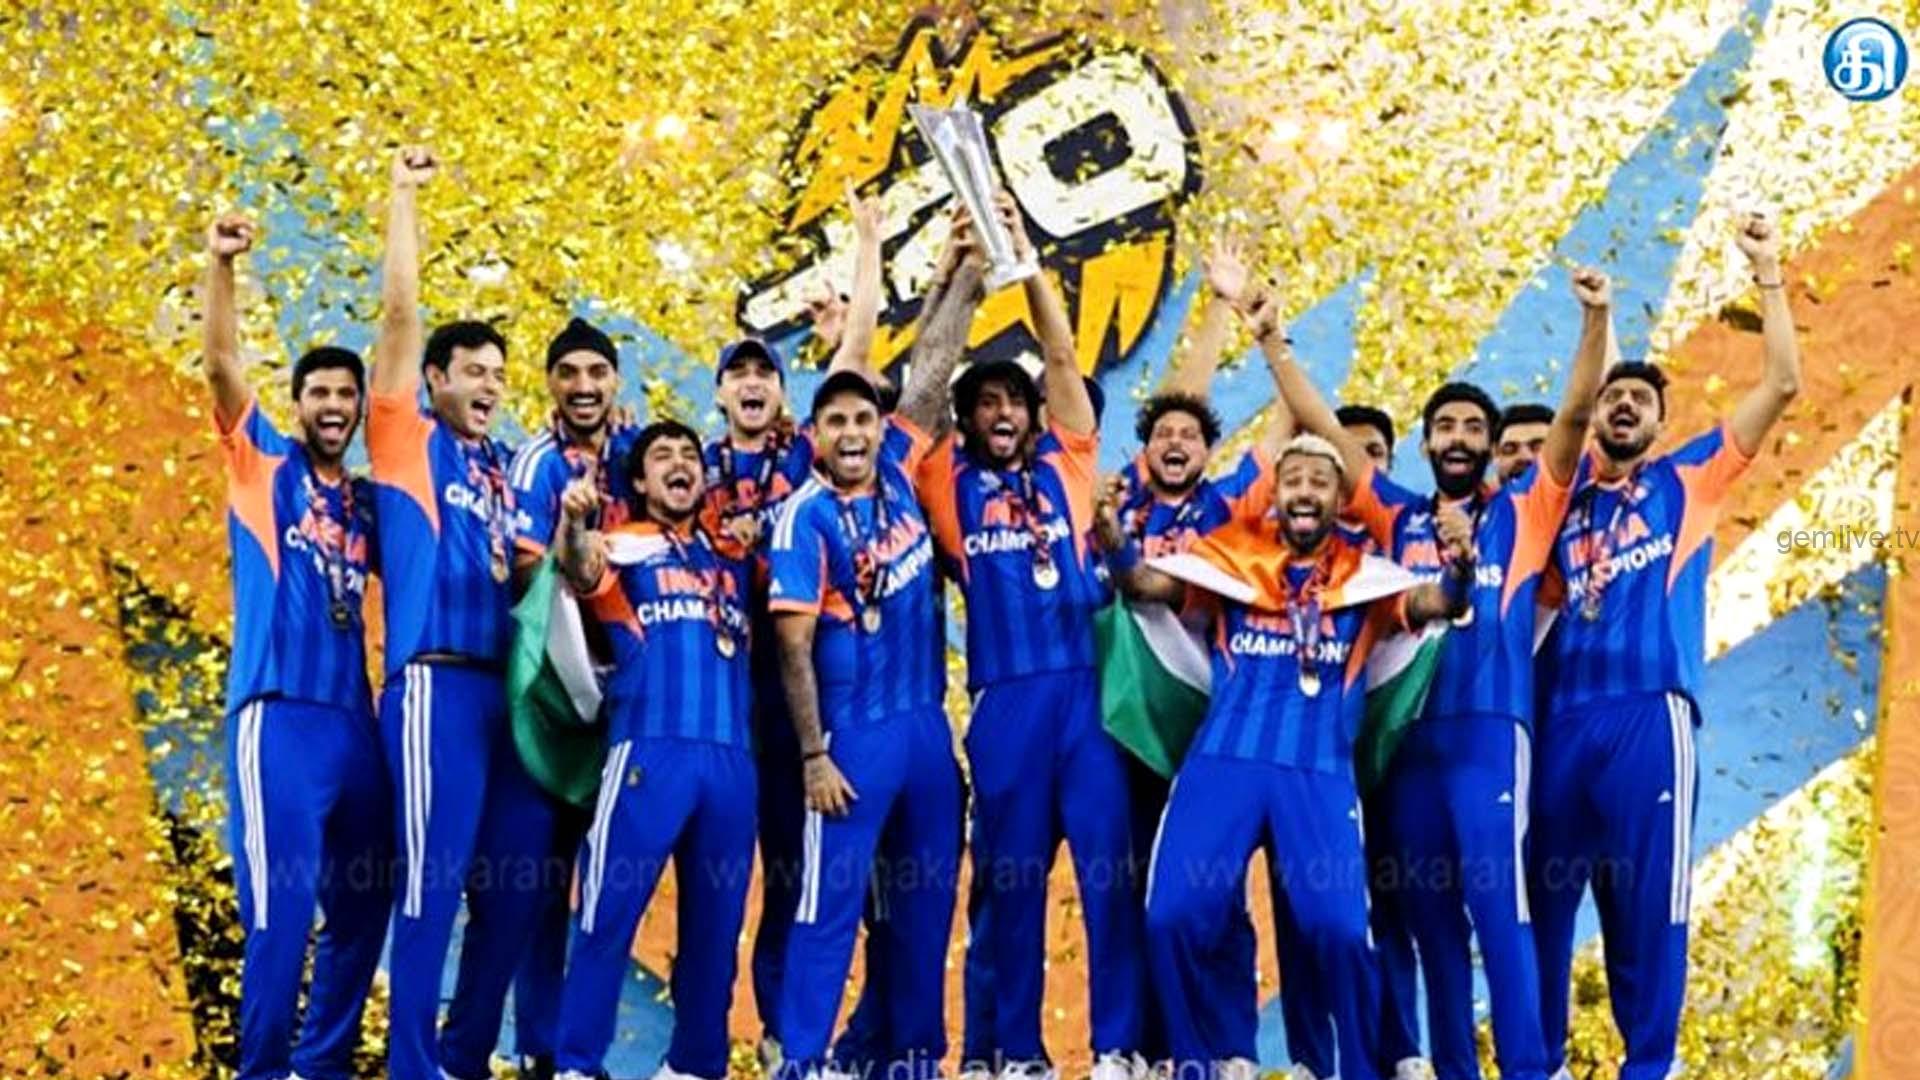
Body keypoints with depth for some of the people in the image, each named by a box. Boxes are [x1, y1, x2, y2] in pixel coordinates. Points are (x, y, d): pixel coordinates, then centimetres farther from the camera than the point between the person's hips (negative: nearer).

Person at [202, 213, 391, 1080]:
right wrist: (219, 265, -19)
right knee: (282, 907, -10)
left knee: (362, 905, 10)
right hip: (278, 715, -6)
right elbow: (222, 366, -7)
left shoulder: (365, 502, 16)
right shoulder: (262, 465, 5)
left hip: (354, 719, 6)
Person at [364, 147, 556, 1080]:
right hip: (436, 685, -7)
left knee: (515, 881, 8)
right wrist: (403, 196, 0)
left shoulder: (498, 470, 20)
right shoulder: (407, 443, 3)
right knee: (434, 882, -8)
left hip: (504, 684, 7)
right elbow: (400, 314, -3)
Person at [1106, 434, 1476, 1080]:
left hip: (1320, 771, -1)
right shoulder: (1234, 555, 7)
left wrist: (1459, 567, -28)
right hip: (1222, 759, 1)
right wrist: (1113, 538, -21)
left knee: (1338, 927, -12)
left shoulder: (1365, 573, 7)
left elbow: (1435, 602, -5)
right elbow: (1144, 584, -1)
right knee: (1175, 915, -7)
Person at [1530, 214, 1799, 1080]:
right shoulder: (1567, 496, 19)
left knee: (1646, 896, -3)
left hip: (1649, 713, -3)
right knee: (1543, 894, 4)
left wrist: (1767, 275, 4)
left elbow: (1783, 385, 6)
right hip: (1563, 715, 3)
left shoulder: (1687, 480, 11)